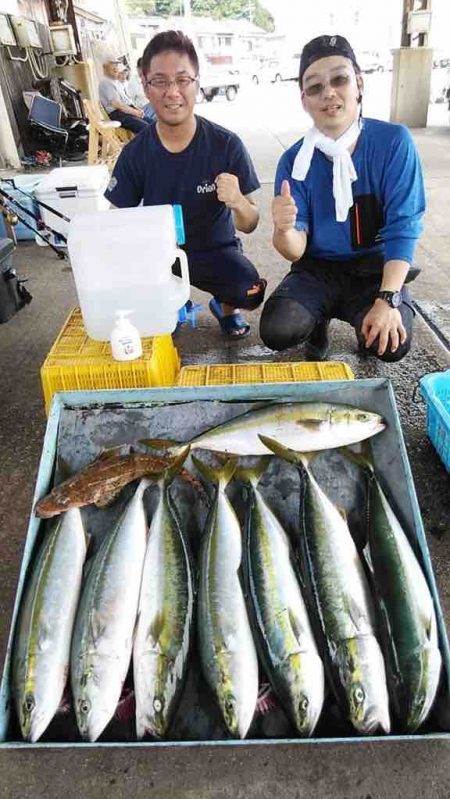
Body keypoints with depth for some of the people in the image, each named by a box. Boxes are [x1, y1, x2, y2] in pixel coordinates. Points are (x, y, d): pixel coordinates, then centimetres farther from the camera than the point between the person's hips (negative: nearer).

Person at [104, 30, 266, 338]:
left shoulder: (227, 145, -13)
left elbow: (250, 225, -10)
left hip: (216, 248, -1)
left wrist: (238, 202, -34)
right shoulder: (134, 154, -9)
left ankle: (224, 306, 11)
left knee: (251, 292, -30)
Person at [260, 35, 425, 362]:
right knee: (276, 332, -24)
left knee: (391, 344, -27)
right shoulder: (295, 160, -6)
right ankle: (319, 320, 12)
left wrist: (387, 299, -24)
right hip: (319, 269, 1)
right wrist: (284, 229, -36)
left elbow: (403, 227, -13)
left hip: (376, 268, -1)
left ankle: (366, 321, 11)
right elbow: (296, 251, -11)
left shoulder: (394, 142, -10)